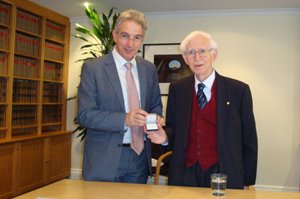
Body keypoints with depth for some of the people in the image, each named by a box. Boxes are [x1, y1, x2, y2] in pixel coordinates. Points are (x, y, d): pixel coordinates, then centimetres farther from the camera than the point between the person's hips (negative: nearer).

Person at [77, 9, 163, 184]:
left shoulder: (149, 69, 7)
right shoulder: (92, 68, -6)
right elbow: (84, 115, -12)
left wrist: (156, 118, -8)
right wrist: (124, 120, -25)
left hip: (140, 157, 4)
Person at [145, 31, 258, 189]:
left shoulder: (239, 90, -3)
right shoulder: (176, 89, 5)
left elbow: (249, 141, 0)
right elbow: (173, 128, 11)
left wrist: (247, 183, 1)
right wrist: (165, 137, -13)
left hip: (224, 176, -1)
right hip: (184, 175, 2)